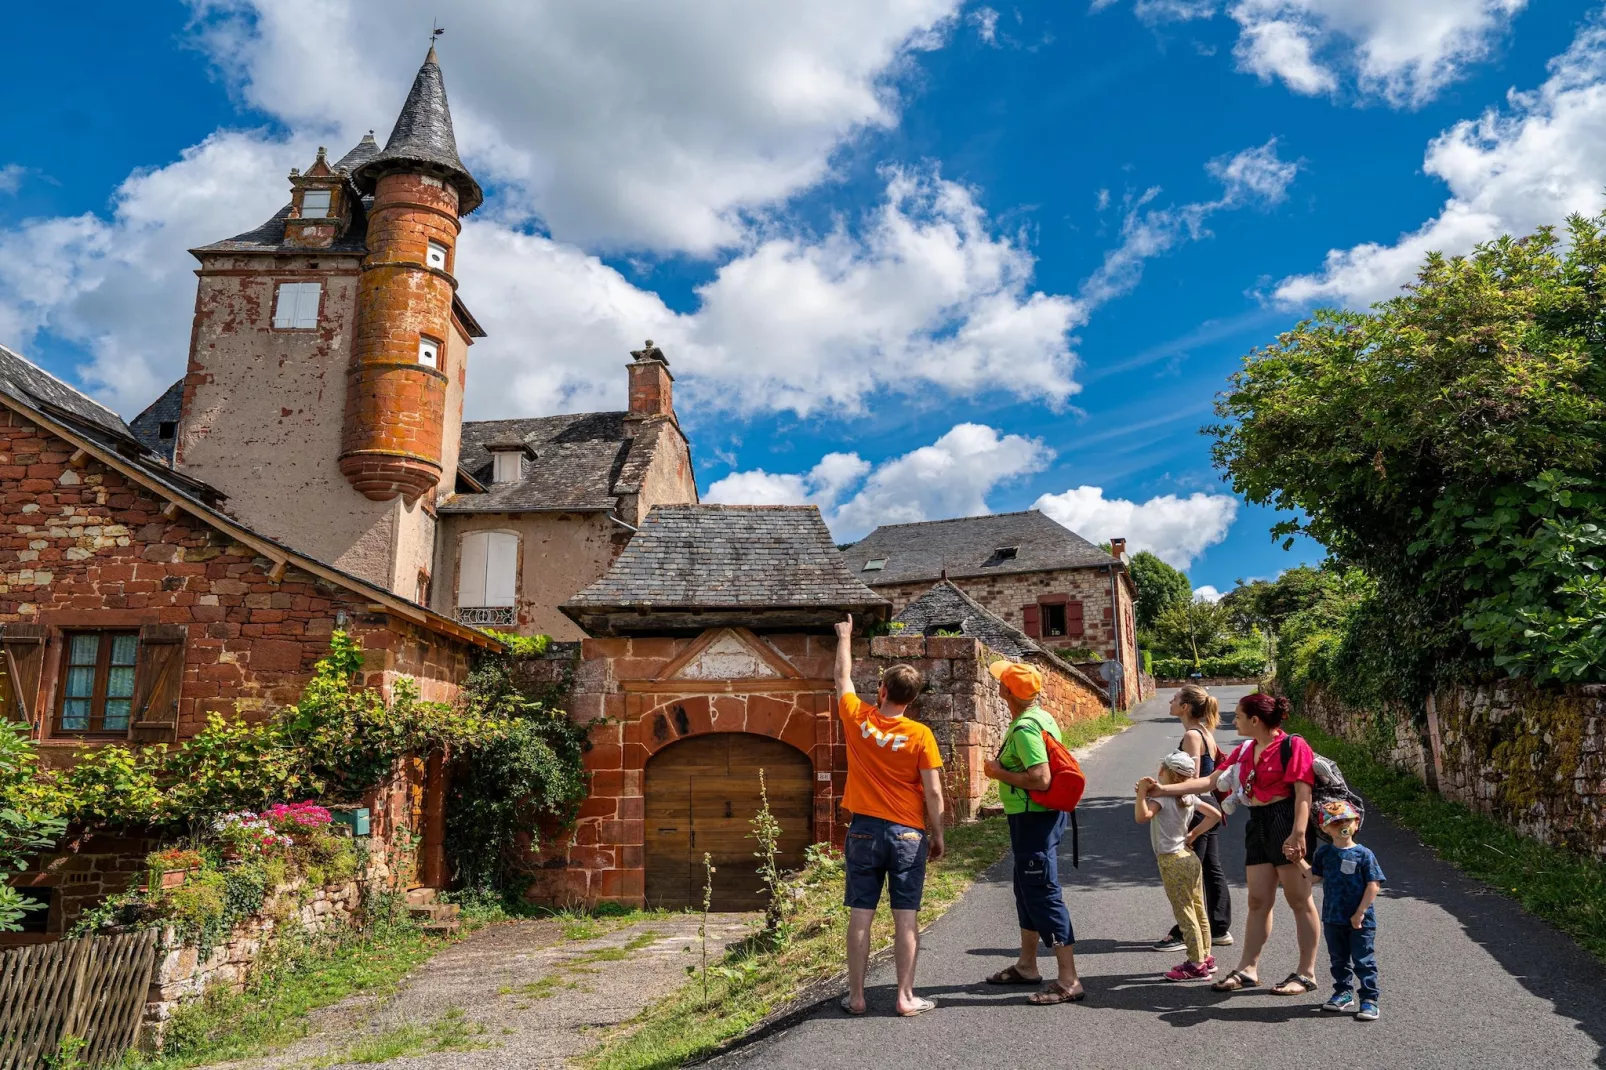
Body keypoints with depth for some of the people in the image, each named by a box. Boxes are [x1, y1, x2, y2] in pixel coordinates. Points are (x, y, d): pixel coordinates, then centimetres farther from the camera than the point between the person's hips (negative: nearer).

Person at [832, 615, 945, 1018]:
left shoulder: (858, 719, -3)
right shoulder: (920, 735, -9)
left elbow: (843, 677, 15)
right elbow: (933, 793, -8)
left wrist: (845, 636, 30)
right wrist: (937, 836, 4)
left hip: (864, 830, 2)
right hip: (908, 834, -2)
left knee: (860, 916, 7)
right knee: (906, 918, 5)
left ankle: (856, 996, 13)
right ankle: (906, 998, 10)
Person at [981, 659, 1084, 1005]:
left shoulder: (1025, 728, -23)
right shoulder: (1042, 717, 8)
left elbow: (1041, 778, -29)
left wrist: (999, 772, -17)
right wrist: (1004, 767, 15)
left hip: (1032, 818, -11)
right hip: (1039, 816, 11)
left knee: (1043, 894, -5)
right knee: (1027, 890, 20)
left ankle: (1068, 981, 1)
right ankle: (1026, 966, 34)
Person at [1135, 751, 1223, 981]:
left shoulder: (1161, 796, -16)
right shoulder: (1190, 797, 9)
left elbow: (1142, 816, -32)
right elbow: (1215, 814, 15)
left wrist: (1142, 792, -25)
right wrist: (1194, 834, 14)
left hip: (1172, 861, -8)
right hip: (1190, 858, 9)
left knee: (1185, 914, -3)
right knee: (1199, 912, 15)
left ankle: (1196, 965, 1)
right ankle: (1205, 957, 24)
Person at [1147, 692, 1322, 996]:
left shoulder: (1293, 745, -8)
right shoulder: (1244, 751, 14)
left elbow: (1303, 794, -14)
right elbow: (1211, 781, 12)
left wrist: (1298, 835, -22)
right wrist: (1165, 790, 7)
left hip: (1286, 822, -7)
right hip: (1258, 825, 8)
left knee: (1299, 900, 1)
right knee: (1258, 900, 9)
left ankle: (1306, 973, 10)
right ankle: (1248, 969, 12)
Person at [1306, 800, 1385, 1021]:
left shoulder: (1363, 854, -10)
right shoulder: (1324, 853, 3)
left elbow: (1374, 885, -12)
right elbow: (1313, 876, 4)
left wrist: (1360, 912, -15)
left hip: (1360, 921, -5)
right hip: (1333, 919, 5)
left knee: (1363, 960, 2)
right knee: (1338, 959, 16)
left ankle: (1369, 999, 11)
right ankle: (1343, 994, 30)